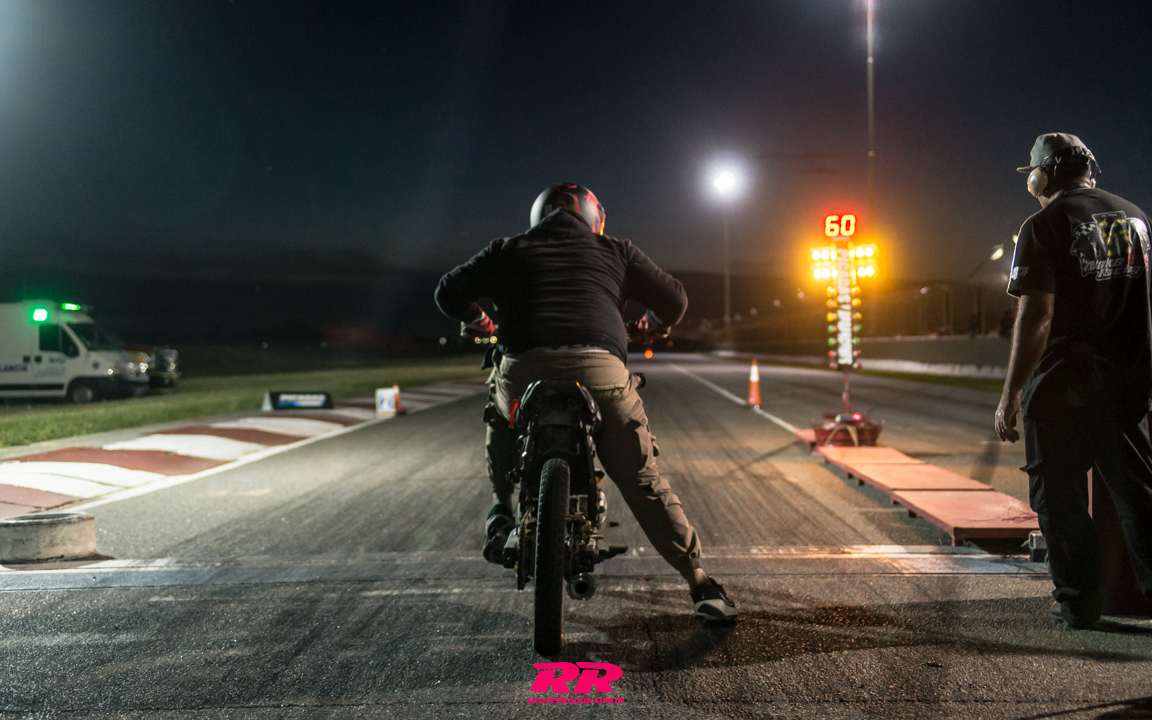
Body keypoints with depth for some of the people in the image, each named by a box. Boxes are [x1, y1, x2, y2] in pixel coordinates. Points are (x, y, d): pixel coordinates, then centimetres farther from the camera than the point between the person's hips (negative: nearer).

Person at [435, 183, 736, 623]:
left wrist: (477, 321, 43)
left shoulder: (507, 250, 24)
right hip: (601, 369, 0)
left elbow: (449, 292, 23)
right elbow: (674, 299, 24)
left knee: (500, 422, 35)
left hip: (523, 370, 1)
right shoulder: (616, 252, 24)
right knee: (644, 484, 12)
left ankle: (503, 513, 21)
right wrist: (656, 323, 46)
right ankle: (701, 583, 11)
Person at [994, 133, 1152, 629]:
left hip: (1064, 383, -6)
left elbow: (1035, 318, -17)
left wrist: (1010, 396, -15)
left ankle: (1078, 602, 11)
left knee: (1059, 495, 5)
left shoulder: (1045, 225, -9)